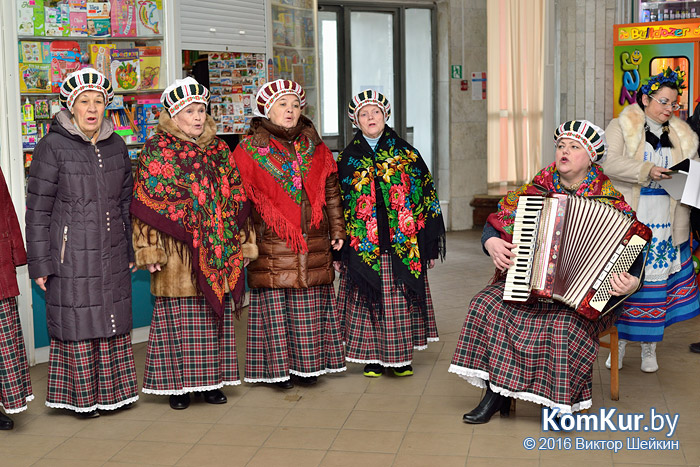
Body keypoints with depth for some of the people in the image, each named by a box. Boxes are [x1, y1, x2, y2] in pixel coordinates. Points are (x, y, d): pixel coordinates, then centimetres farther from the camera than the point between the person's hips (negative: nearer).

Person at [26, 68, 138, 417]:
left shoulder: (115, 145, 8)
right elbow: (37, 209, -7)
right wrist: (40, 263, -9)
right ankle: (82, 397, 17)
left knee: (114, 321, 10)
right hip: (71, 255, -5)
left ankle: (113, 392, 25)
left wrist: (131, 250, 15)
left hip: (112, 254, 5)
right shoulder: (53, 147, -8)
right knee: (76, 322, 2)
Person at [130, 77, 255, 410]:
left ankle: (212, 380, 20)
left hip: (218, 251, 4)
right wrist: (150, 249, -11)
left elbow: (237, 198, 15)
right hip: (177, 252, -4)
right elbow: (146, 205, -5)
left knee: (215, 312, 9)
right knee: (179, 316, 0)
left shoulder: (219, 150, 12)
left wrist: (243, 243, 13)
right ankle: (178, 383, 12)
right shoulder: (156, 151, -2)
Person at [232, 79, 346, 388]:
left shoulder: (315, 148, 12)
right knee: (274, 304, -1)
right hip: (271, 245, -3)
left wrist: (337, 230, 11)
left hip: (313, 244, 3)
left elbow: (331, 193, 16)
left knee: (309, 304, 5)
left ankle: (308, 364, 17)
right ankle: (279, 367, 10)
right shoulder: (249, 150, 2)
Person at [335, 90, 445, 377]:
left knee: (401, 300, 4)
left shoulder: (406, 154, 5)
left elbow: (427, 197, 6)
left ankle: (401, 357, 17)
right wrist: (338, 250, 2)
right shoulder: (347, 159, 6)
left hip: (402, 245, 0)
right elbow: (337, 205, 7)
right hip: (364, 248, 0)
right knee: (369, 299, 3)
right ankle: (373, 357, 16)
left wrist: (429, 245, 2)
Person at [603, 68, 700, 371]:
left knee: (658, 282, 5)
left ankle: (649, 349, 17)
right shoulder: (620, 128, 1)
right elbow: (609, 163, -13)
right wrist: (647, 171, -23)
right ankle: (620, 344, 14)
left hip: (666, 223, 3)